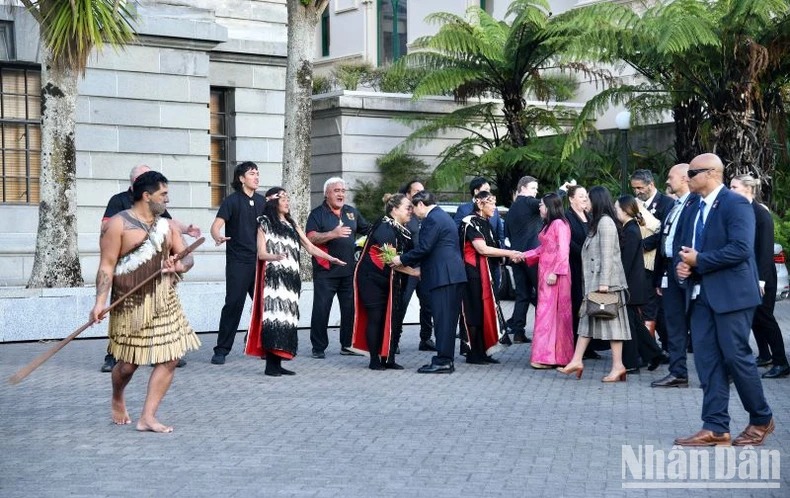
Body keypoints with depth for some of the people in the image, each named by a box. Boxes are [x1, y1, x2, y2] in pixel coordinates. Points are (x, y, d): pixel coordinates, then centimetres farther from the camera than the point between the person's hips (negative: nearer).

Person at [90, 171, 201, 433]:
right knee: (128, 364, 2)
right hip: (131, 305, -5)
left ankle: (147, 417, 4)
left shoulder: (166, 226, 12)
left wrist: (179, 266, -12)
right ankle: (118, 399, 36)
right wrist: (100, 301, -19)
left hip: (165, 303, 6)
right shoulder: (118, 224, -7)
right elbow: (106, 266, -10)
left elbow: (186, 256, 12)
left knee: (170, 358, -3)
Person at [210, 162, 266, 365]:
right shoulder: (232, 201, -3)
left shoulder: (261, 201, 13)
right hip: (238, 262, -5)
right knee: (234, 304, -9)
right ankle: (221, 350, -3)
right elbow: (216, 225, -12)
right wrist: (218, 237, -33)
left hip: (260, 260, 5)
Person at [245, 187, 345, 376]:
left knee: (287, 317, 1)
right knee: (273, 316, -13)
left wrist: (330, 258, 4)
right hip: (273, 278, -6)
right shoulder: (265, 223, 3)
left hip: (290, 278, 6)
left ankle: (278, 362, 3)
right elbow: (261, 253, -4)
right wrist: (275, 257, -25)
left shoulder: (292, 225, 19)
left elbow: (310, 247, 16)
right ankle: (270, 364, -14)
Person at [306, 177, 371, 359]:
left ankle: (348, 345, 17)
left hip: (349, 270, 5)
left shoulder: (352, 212, 14)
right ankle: (319, 347, 5)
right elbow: (311, 238, -14)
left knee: (350, 309, 7)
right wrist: (333, 234, -25)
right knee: (321, 310, -3)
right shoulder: (317, 214, -1)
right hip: (325, 271, -5)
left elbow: (368, 231, 25)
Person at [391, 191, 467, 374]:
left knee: (442, 319, -8)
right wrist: (420, 267, 26)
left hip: (443, 276, -10)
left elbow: (424, 248, -15)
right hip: (454, 275, 10)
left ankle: (442, 361, -8)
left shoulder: (432, 219, -10)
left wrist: (402, 260, -3)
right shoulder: (443, 217, 22)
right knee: (448, 319, 10)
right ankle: (447, 360, 13)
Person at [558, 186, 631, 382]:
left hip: (606, 281, -10)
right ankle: (577, 361, 10)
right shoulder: (598, 222, 17)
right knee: (587, 320, 8)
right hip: (594, 281, 10)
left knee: (610, 320, -6)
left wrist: (604, 282, -22)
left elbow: (607, 254, -19)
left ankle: (618, 366, -2)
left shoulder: (605, 222, -13)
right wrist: (599, 282, 16)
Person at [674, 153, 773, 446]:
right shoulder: (693, 211, 16)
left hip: (731, 294, -8)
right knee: (707, 361, 4)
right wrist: (681, 265, -3)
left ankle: (762, 419, 14)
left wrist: (699, 261, -16)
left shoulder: (736, 204, -10)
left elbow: (740, 248, -21)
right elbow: (683, 248, 21)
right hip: (701, 295, 8)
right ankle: (715, 427, 6)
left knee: (736, 357, -3)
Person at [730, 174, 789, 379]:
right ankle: (764, 355, 24)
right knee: (754, 317, 11)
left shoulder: (761, 213, -13)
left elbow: (766, 247, -16)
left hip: (761, 275, -7)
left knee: (764, 317, -5)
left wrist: (761, 278, -21)